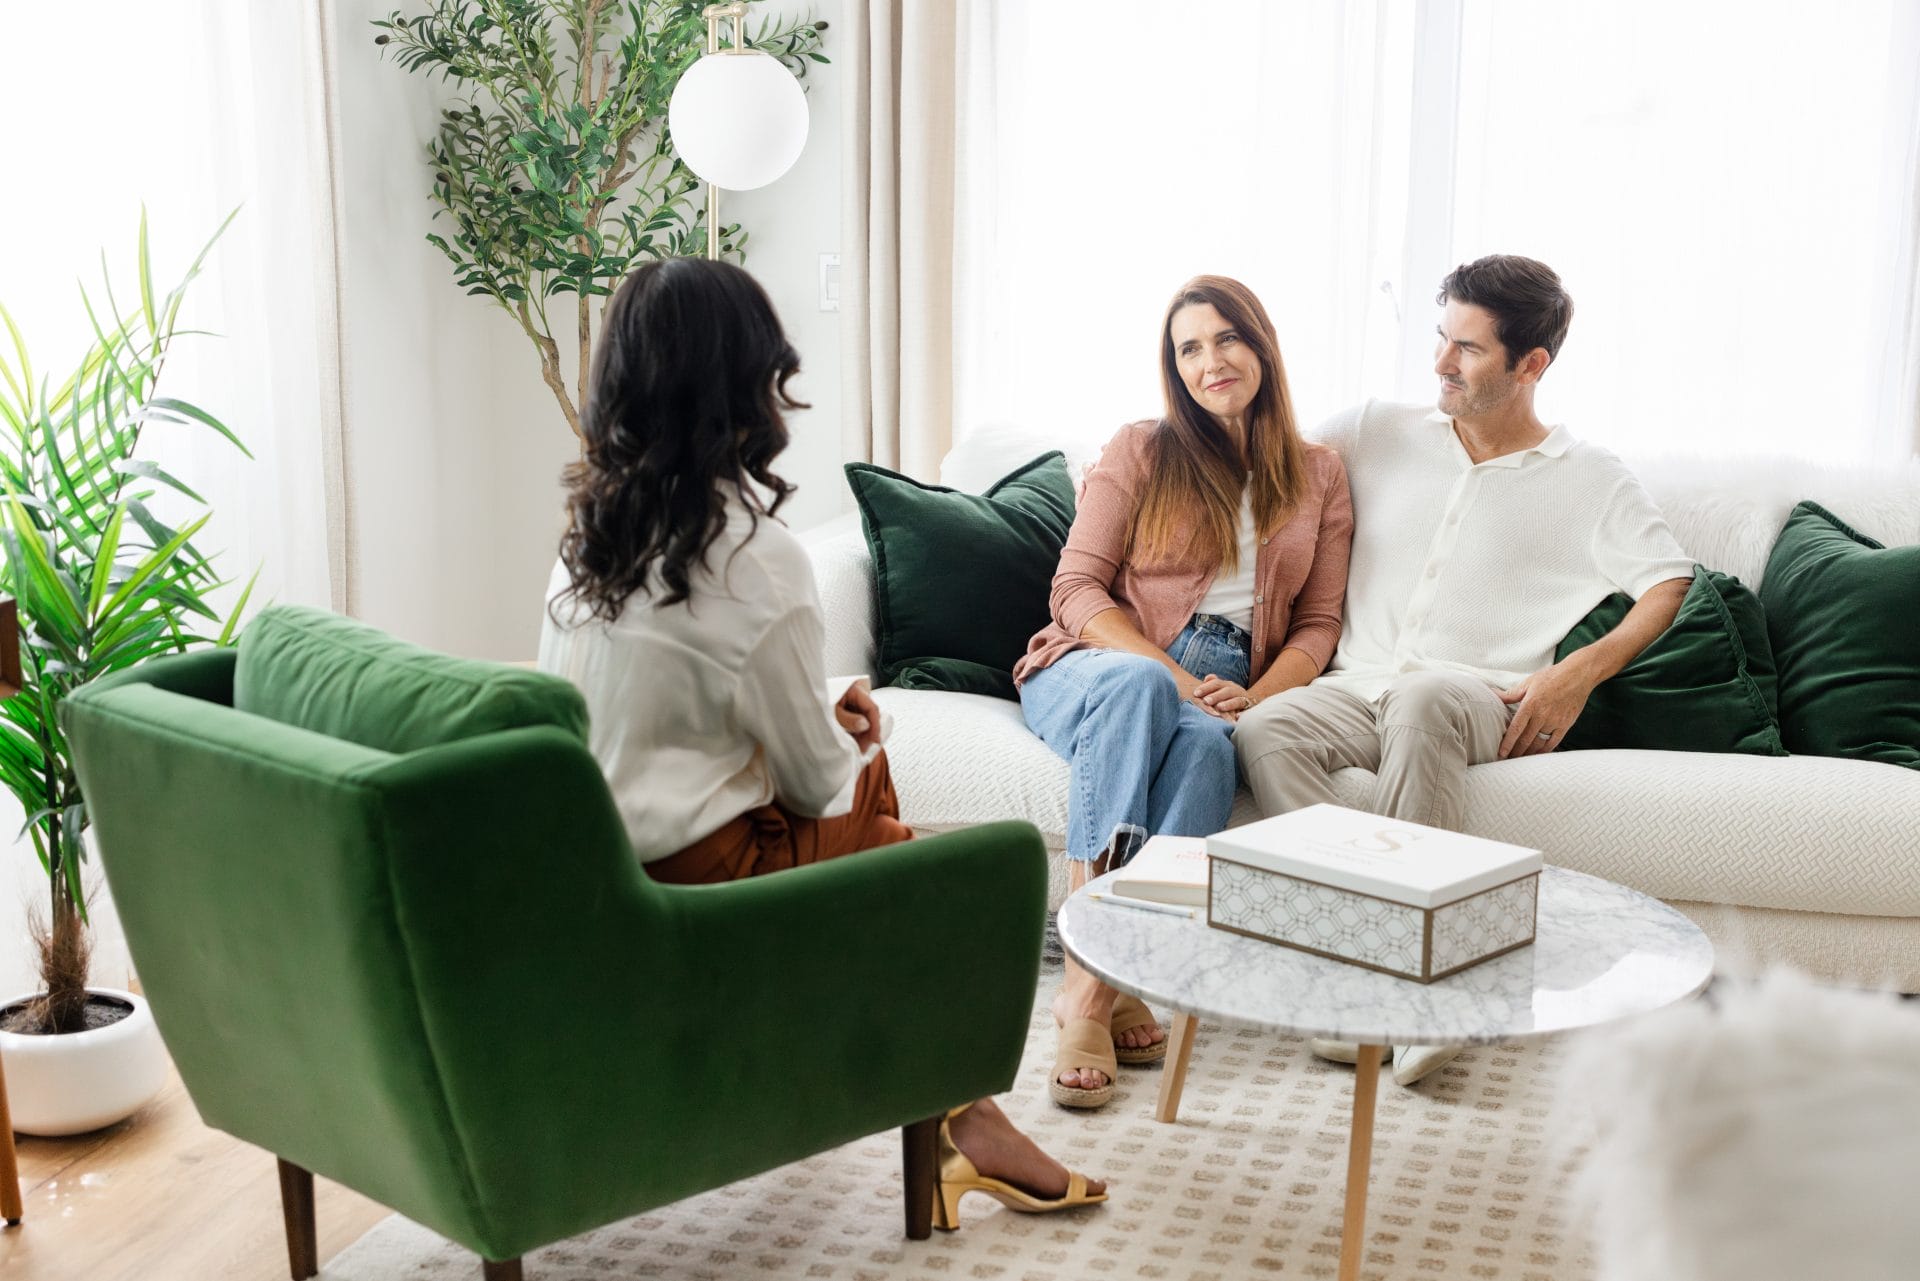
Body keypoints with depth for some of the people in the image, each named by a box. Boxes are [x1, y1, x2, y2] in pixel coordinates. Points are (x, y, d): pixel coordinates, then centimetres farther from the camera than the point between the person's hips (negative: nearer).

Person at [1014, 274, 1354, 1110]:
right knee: (1136, 684, -40)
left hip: (1219, 696, 1)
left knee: (1205, 743, -37)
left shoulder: (1318, 477, 17)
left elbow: (1319, 625, 11)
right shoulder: (1140, 453, 11)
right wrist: (1169, 674, -16)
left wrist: (1255, 696, -11)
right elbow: (1076, 589, 1)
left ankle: (1101, 979, -45)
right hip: (1100, 666, -1)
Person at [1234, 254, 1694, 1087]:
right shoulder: (1382, 434, 16)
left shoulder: (1589, 480, 9)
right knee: (1264, 730, -32)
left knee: (1420, 699, -40)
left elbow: (1669, 583, 8)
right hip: (1358, 690, 3)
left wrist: (1579, 672, -8)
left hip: (1481, 701, -3)